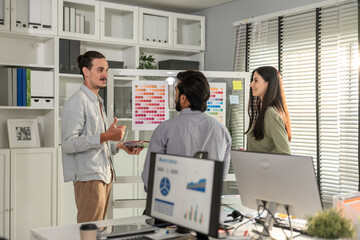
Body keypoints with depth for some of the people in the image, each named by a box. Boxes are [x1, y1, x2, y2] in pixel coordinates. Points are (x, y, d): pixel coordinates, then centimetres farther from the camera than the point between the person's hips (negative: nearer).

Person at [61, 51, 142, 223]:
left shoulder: (98, 102, 20)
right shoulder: (77, 102, -11)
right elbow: (69, 143, -21)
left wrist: (120, 146, 10)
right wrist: (105, 137, -26)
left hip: (105, 175, 9)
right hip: (88, 177, -9)